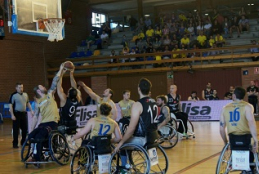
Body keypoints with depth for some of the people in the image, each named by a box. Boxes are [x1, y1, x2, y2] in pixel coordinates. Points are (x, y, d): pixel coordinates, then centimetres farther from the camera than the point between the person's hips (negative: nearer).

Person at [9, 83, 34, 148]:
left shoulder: (25, 94, 9)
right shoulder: (13, 95, -9)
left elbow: (28, 103, 21)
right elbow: (10, 105, -11)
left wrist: (31, 110, 13)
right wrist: (12, 115, -16)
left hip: (24, 113, 6)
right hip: (17, 114, -6)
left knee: (25, 128, 10)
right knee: (16, 129, -3)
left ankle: (23, 142, 25)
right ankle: (15, 143, 5)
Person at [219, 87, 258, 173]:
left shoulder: (225, 108, 7)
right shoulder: (247, 106, -5)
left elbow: (221, 129, 6)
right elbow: (251, 123, -21)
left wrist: (226, 143, 19)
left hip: (232, 138, 3)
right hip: (246, 137, -2)